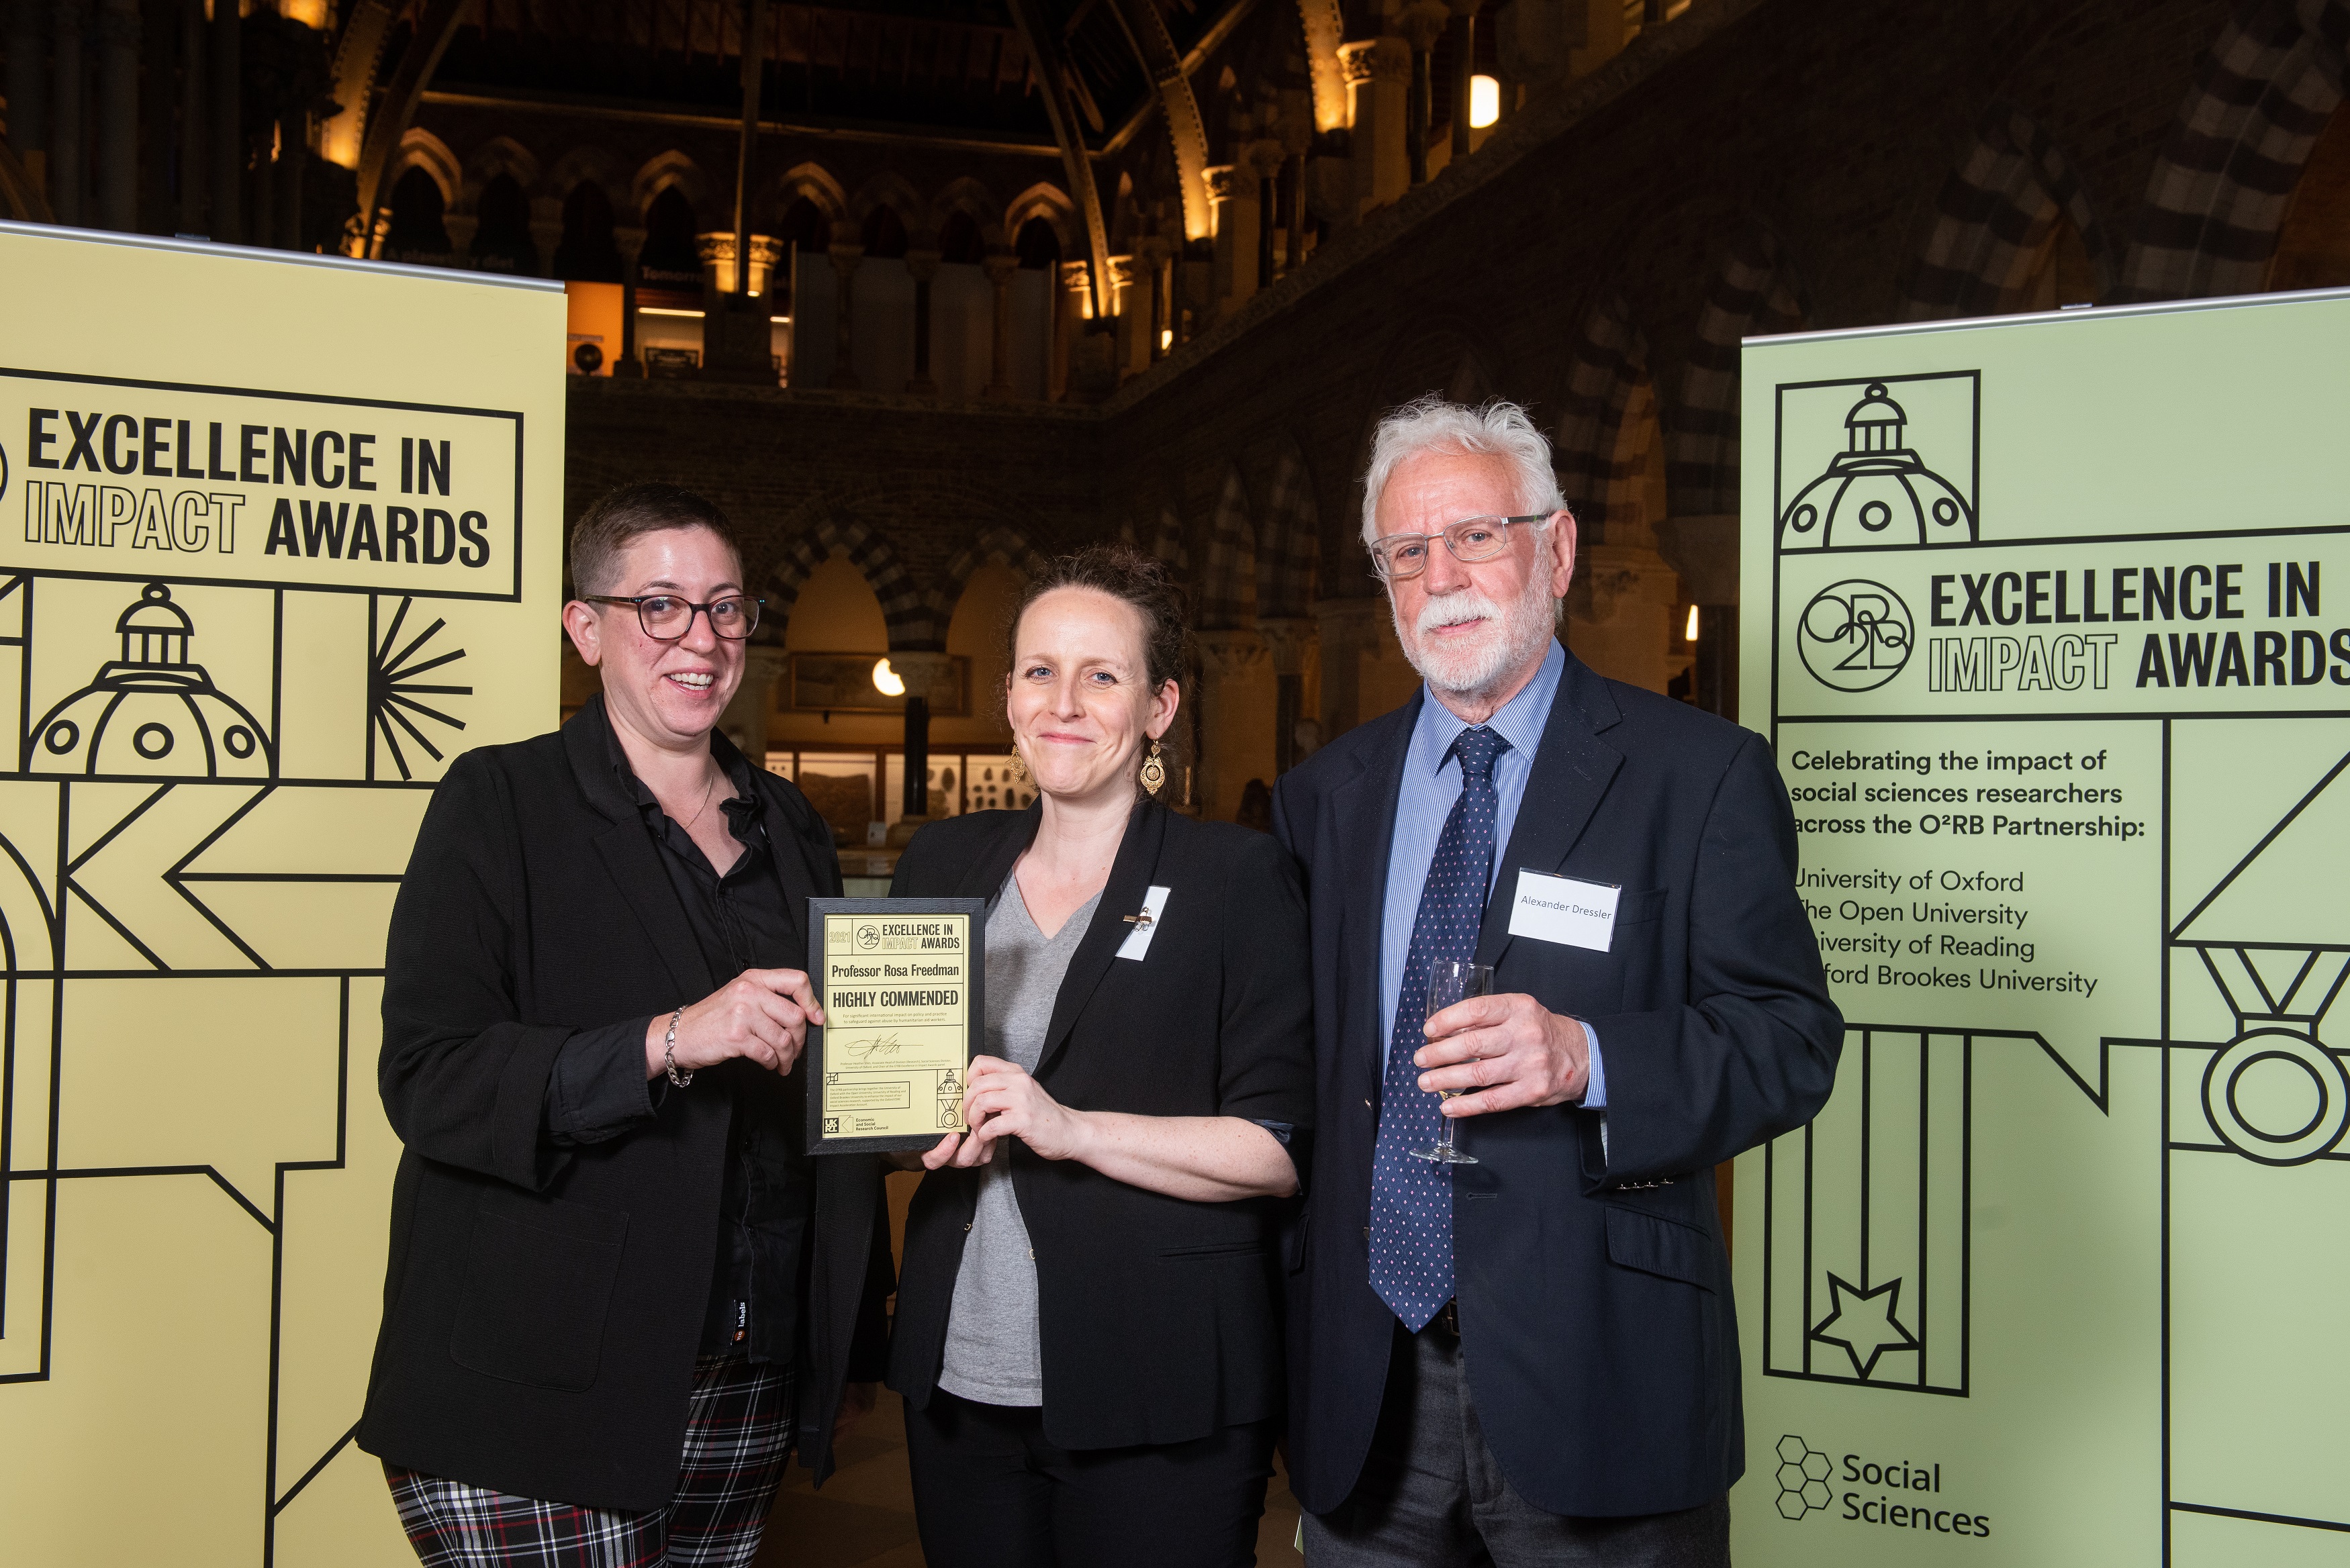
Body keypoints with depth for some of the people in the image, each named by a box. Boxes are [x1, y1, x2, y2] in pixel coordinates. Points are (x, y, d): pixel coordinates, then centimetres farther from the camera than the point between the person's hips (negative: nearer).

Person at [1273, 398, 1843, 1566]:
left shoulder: (1702, 775, -3)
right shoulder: (1327, 793, 10)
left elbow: (1790, 1042, -8)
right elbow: (1294, 1049, 13)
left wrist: (1590, 1060, -24)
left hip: (1594, 1376, -3)